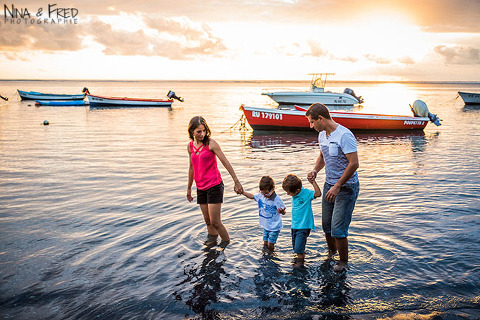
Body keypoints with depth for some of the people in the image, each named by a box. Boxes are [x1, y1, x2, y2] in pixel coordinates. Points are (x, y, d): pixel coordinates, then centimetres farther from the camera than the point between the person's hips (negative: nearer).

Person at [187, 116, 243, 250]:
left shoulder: (211, 143, -11)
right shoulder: (190, 146, 6)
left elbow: (226, 163, -10)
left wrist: (236, 182, -11)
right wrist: (189, 188, 22)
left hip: (214, 186, -5)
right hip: (201, 188, 5)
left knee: (215, 222, -5)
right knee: (207, 220, 13)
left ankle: (226, 242, 16)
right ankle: (212, 241, 30)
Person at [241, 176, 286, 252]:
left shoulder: (277, 200, -22)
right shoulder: (260, 195, -4)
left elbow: (283, 212, -15)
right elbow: (252, 196, 16)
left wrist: (281, 211, -38)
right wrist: (242, 192, 10)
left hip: (274, 227, -6)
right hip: (266, 226, 6)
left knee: (270, 246, -3)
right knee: (265, 244, 14)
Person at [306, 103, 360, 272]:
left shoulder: (344, 135, -21)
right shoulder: (322, 135, 6)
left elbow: (354, 163, -24)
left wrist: (337, 186, -22)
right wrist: (315, 170, 3)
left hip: (346, 187, -8)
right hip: (329, 185, 8)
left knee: (338, 229, -6)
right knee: (326, 225, 16)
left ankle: (343, 261, 15)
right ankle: (331, 251, 40)